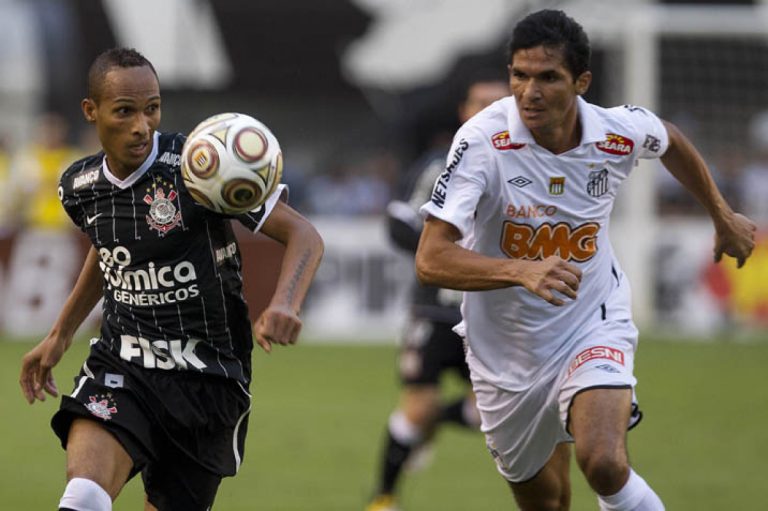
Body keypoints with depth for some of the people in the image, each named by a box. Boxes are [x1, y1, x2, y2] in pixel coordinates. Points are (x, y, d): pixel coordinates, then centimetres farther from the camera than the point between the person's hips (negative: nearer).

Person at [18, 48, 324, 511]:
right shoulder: (82, 186, 2)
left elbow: (304, 235, -17)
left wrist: (285, 305, -35)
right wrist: (60, 336, 31)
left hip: (207, 378, -2)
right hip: (121, 368, 3)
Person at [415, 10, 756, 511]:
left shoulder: (622, 132, -14)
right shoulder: (483, 141, -23)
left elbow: (670, 139, 13)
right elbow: (431, 259, -29)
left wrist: (723, 215, 24)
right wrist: (521, 270, -45)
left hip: (594, 327, 0)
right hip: (507, 351, 0)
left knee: (603, 463, -28)